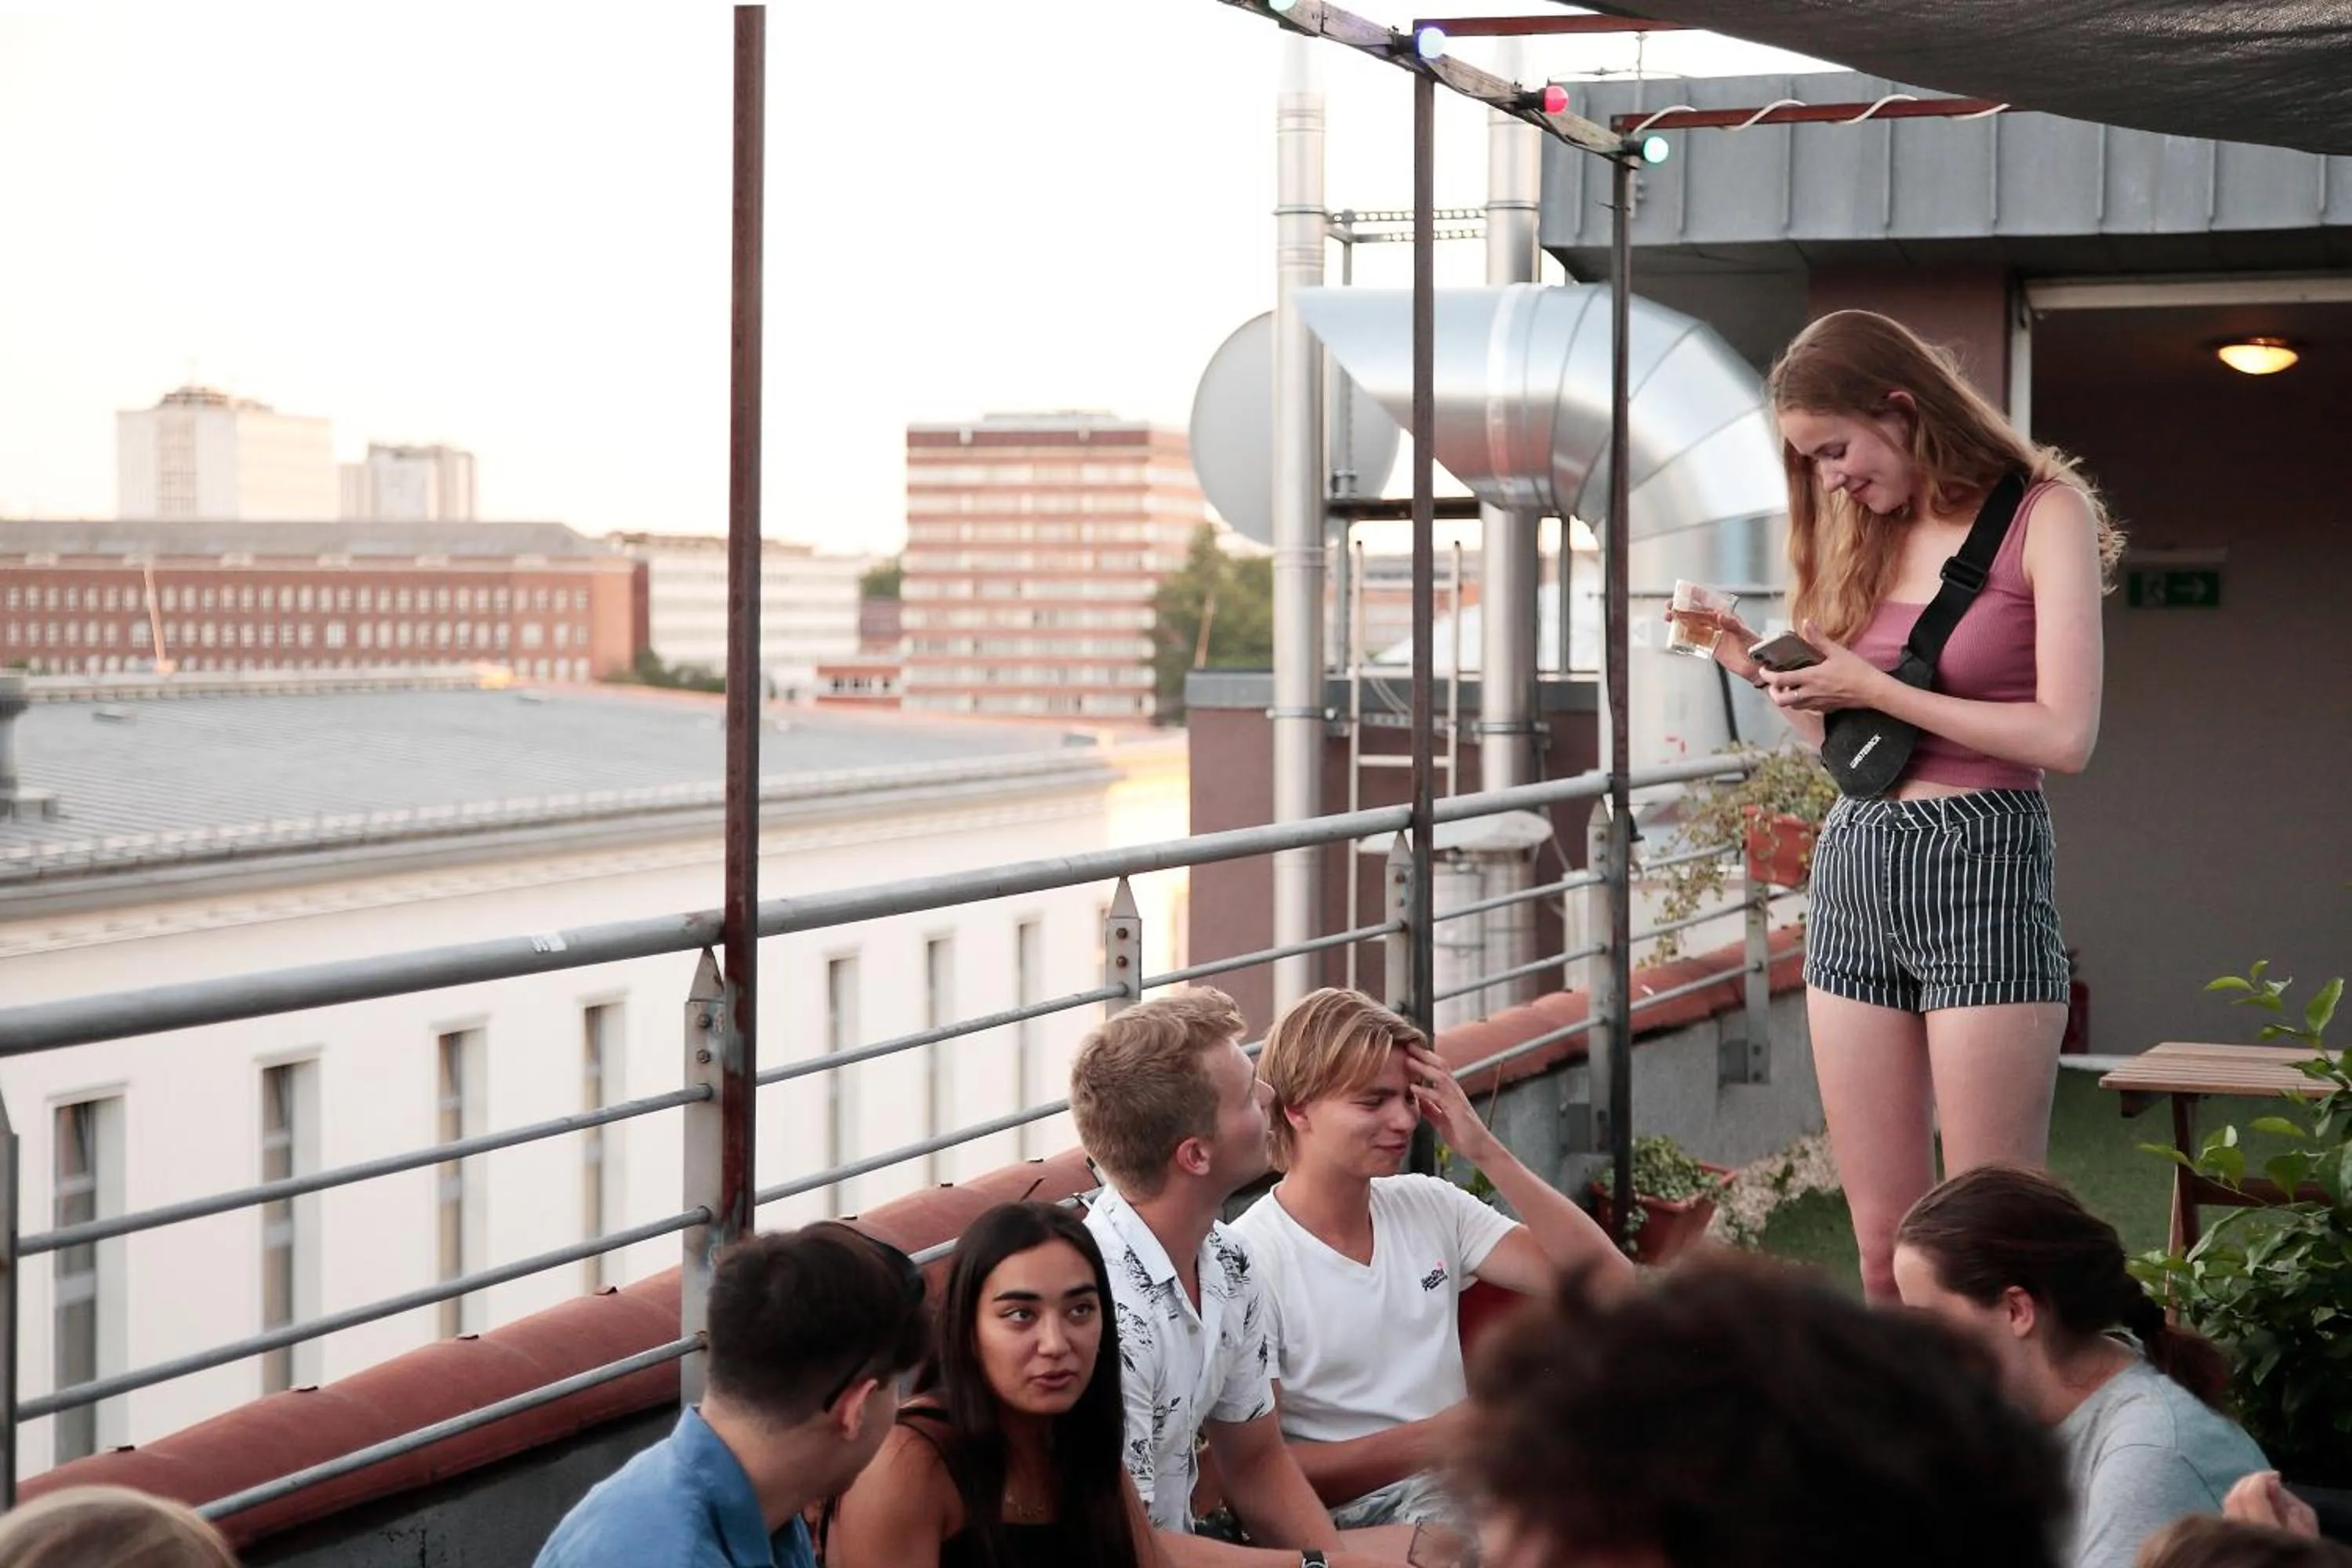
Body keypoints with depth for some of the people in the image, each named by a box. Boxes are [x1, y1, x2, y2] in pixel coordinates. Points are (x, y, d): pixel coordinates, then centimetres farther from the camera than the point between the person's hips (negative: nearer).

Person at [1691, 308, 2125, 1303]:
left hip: (1981, 869, -6)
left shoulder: (2042, 515, -4)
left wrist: (1871, 687, -12)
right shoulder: (1866, 535, 15)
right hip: (1851, 871, 6)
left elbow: (2065, 736, -13)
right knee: (1883, 1250, 5)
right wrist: (1764, 673, 2)